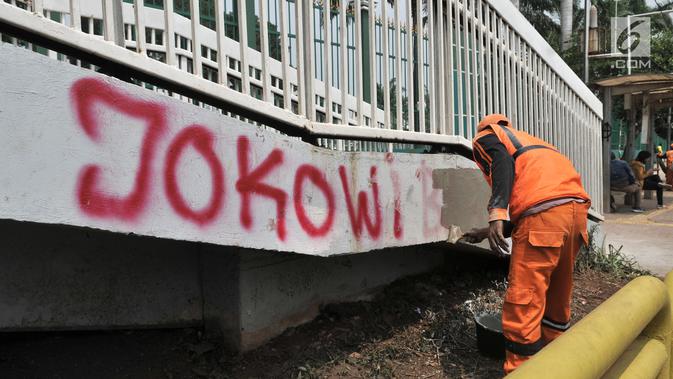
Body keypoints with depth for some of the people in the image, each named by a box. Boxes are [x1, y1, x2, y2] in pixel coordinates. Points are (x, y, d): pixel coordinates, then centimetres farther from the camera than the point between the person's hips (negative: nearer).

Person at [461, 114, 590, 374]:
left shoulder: (485, 136, 19)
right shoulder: (526, 140, 38)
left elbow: (503, 160, -7)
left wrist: (496, 214, -17)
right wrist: (488, 231, 40)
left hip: (545, 212, -8)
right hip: (577, 207, 8)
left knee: (523, 305, -4)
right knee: (557, 297, 20)